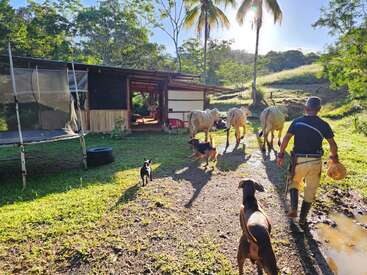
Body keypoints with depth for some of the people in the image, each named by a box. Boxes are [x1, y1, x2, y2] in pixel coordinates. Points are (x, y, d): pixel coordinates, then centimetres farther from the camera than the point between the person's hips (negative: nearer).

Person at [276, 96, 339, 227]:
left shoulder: (297, 121, -3)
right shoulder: (324, 125, -3)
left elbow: (286, 139, -6)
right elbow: (333, 144, 0)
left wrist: (281, 155, 2)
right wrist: (334, 156, 18)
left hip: (298, 160, 0)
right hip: (315, 162, 1)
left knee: (293, 182, 24)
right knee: (310, 191, 15)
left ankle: (293, 208, 5)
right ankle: (302, 219, 24)